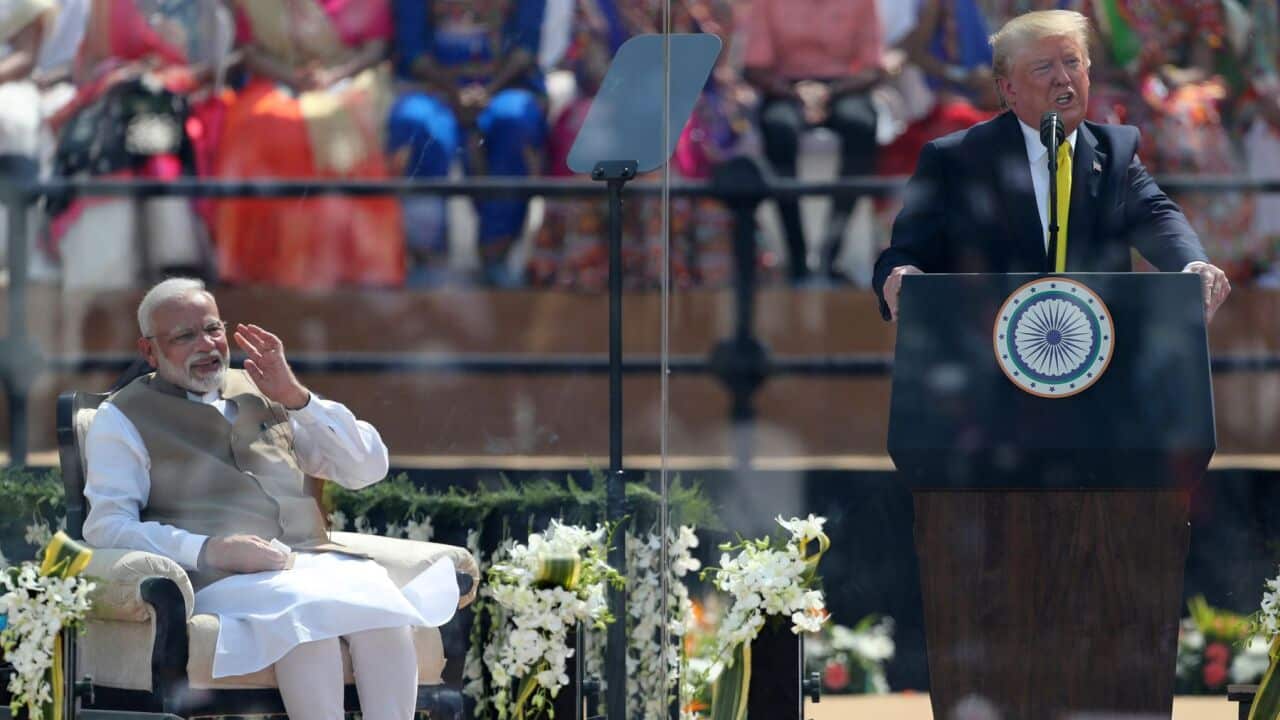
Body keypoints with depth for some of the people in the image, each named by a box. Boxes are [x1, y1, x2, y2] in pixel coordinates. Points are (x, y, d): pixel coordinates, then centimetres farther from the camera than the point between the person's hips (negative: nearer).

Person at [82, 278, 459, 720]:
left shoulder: (262, 395, 25)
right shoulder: (123, 418, 12)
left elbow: (368, 467, 20)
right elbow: (107, 527, -2)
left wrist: (297, 398, 6)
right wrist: (208, 549, -17)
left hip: (314, 563, 4)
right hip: (218, 580, -4)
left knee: (380, 603, -31)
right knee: (308, 615, -38)